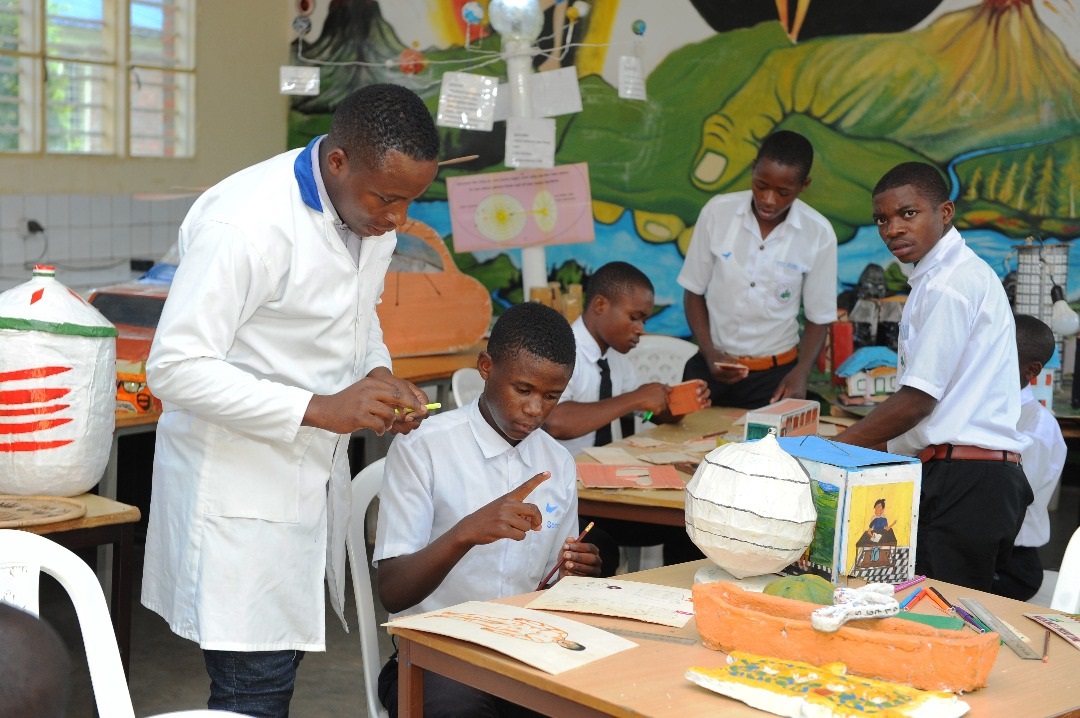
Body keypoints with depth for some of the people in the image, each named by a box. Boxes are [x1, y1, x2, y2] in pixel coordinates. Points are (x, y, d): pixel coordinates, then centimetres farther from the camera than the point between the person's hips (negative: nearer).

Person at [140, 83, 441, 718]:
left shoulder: (372, 215, 2)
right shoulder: (246, 223, -24)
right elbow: (174, 368, -24)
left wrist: (379, 373, -2)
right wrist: (321, 410, -28)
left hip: (316, 471, 8)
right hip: (239, 481, -8)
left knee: (282, 661, 14)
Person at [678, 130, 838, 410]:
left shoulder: (819, 234, -11)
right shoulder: (717, 212, -9)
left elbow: (819, 318, -1)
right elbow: (694, 292, 1)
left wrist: (800, 374, -15)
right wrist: (710, 354, -9)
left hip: (775, 375, -1)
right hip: (711, 367, 1)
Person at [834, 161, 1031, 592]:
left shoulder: (949, 284, -13)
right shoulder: (965, 273, 18)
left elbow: (918, 399, -15)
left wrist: (832, 451, -8)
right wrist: (872, 447, 20)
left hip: (962, 483, -10)